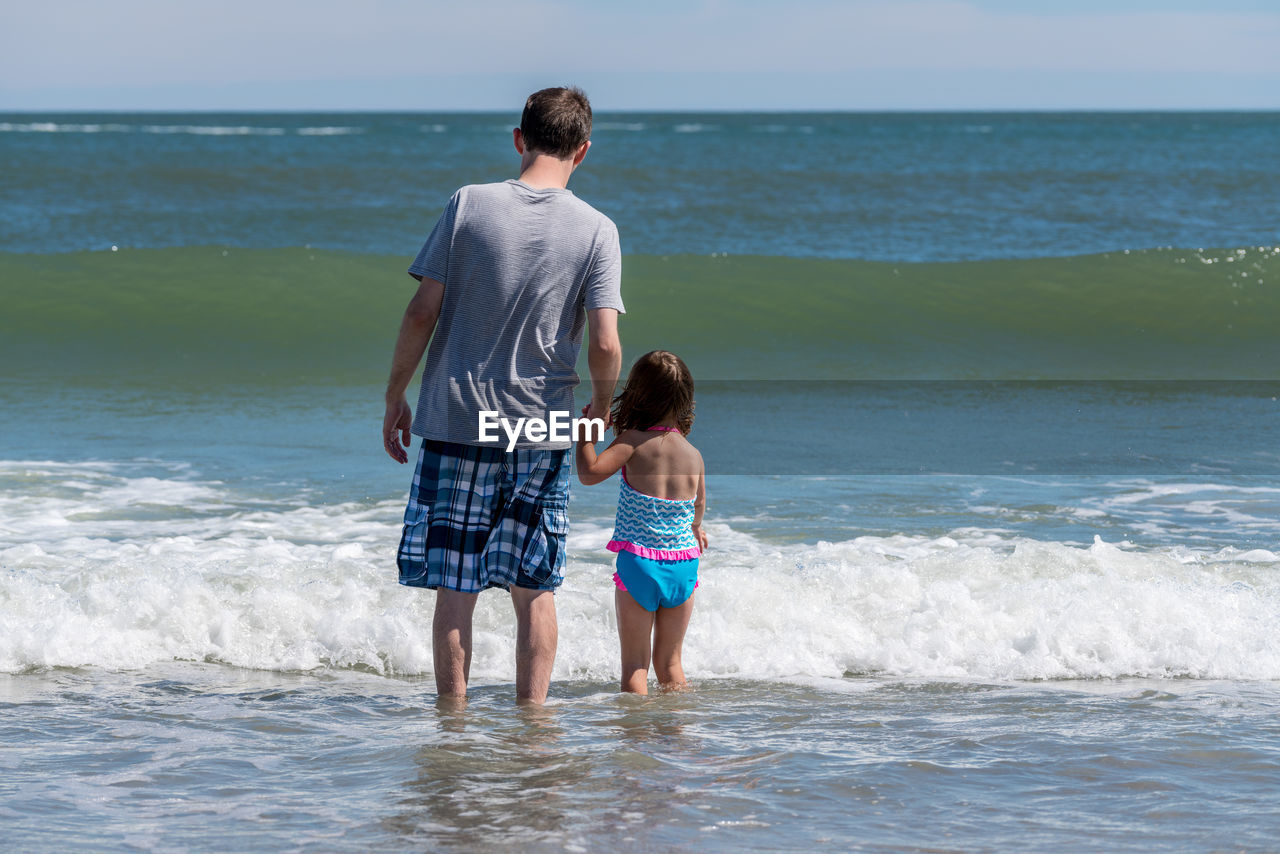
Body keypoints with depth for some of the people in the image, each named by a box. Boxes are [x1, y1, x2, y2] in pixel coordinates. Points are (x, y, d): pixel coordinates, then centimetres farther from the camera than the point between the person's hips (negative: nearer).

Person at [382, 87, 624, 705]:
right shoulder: (597, 230, -5)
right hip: (543, 428, 1)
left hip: (456, 422, -1)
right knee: (534, 589, 11)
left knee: (454, 588, 5)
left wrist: (394, 396, 6)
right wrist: (601, 405, 9)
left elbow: (423, 312, -5)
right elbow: (605, 345, -10)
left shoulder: (469, 205, -5)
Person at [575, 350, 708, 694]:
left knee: (635, 662, 2)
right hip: (684, 565, 4)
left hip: (638, 564, -4)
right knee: (669, 660, 16)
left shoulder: (633, 443, -10)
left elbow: (589, 472, -21)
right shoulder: (695, 455, 4)